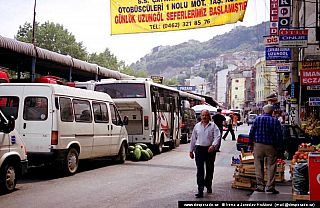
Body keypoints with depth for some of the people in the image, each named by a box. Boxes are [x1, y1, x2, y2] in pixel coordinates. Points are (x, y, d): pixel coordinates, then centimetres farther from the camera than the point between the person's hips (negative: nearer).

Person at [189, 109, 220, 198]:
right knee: (200, 170, -7)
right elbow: (193, 139, 17)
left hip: (210, 150, -1)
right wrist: (191, 151, 16)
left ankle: (208, 186, 32)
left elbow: (217, 137, -8)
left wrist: (213, 145, -26)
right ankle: (200, 190, -9)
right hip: (199, 149, 1)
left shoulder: (213, 126, 2)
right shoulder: (197, 126, 12)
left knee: (210, 170, 11)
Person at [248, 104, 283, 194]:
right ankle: (270, 186, 1)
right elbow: (279, 135, -4)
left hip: (258, 145, 1)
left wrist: (250, 144, 10)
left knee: (259, 166, 7)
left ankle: (260, 186, 8)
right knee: (271, 166, 4)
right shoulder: (275, 121, 0)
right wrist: (277, 145, 6)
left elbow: (251, 132, 2)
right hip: (271, 146, -1)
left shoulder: (257, 119, 3)